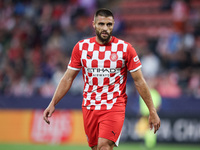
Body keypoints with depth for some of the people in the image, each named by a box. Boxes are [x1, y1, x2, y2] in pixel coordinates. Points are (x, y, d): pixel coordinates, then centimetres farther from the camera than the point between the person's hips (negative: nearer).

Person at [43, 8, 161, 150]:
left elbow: (139, 81, 1)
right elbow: (68, 78, 10)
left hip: (114, 106, -3)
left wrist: (152, 111, 1)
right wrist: (53, 104, 3)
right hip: (89, 106, 3)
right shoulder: (81, 47, 3)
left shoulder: (125, 48, -3)